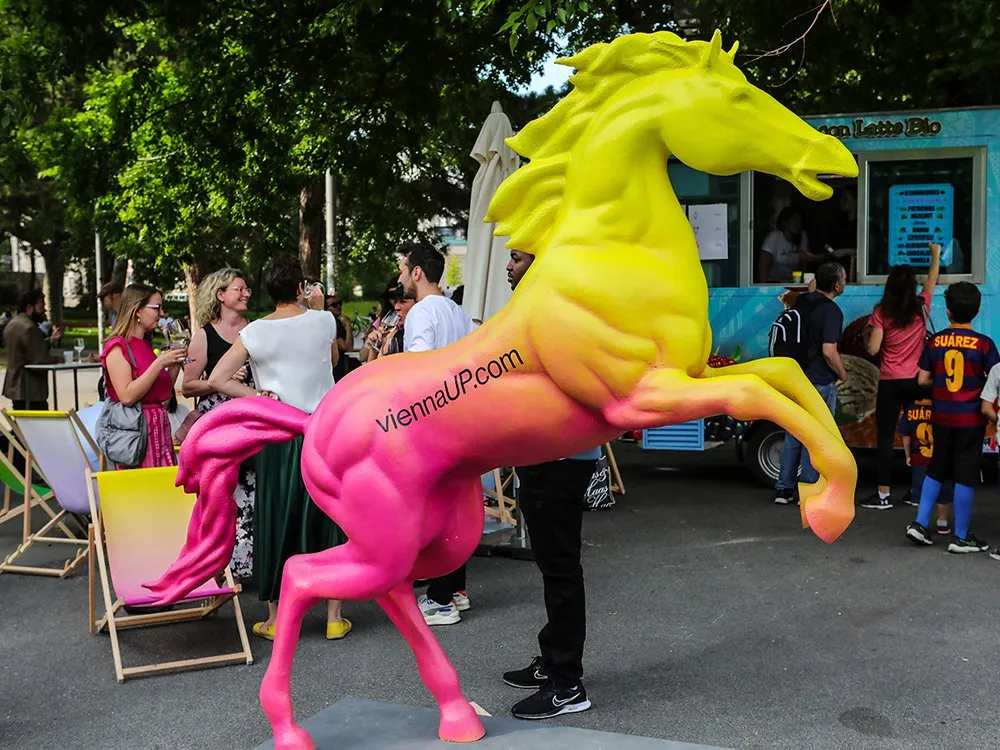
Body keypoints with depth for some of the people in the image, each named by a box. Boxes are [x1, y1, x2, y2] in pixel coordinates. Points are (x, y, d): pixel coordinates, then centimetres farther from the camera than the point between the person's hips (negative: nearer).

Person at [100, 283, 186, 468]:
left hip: (159, 427, 8)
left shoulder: (147, 346, 16)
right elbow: (127, 396, -19)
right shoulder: (118, 347, -7)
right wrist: (159, 363, -18)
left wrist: (175, 364, 7)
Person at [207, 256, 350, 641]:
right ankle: (334, 616, 14)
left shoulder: (255, 332, -6)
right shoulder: (324, 322, -3)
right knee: (327, 519, 8)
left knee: (277, 520, 9)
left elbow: (216, 379, -11)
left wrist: (256, 395, -4)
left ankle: (275, 618, 17)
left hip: (278, 436, 0)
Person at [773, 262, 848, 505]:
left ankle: (784, 489, 18)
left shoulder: (801, 301, 5)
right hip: (820, 384, -7)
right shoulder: (831, 311, -18)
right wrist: (843, 374, -7)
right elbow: (829, 351, -24)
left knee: (793, 436, 15)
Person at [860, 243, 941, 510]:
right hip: (917, 381, 2)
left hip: (890, 382, -2)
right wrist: (936, 254, 35)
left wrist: (867, 336, 12)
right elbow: (932, 279, 20)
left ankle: (883, 494, 0)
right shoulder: (921, 307, 1)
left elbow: (873, 349, -10)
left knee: (885, 437, 1)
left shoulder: (881, 312, -7)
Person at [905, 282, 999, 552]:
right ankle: (961, 537, 10)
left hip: (941, 416, 3)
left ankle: (920, 523, 15)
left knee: (936, 469, 18)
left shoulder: (935, 341, -2)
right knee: (965, 475, 3)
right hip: (971, 418, -3)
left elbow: (923, 379, 1)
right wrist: (977, 382, 9)